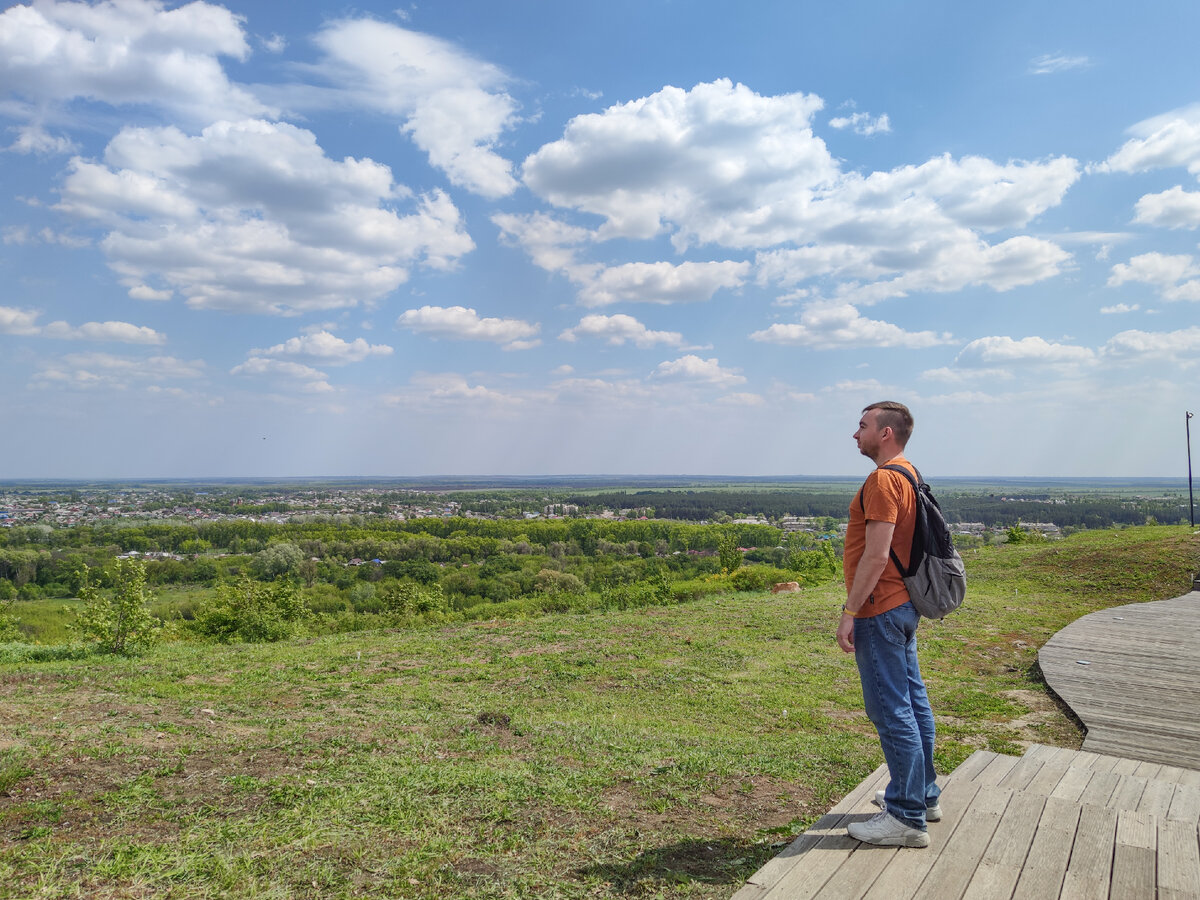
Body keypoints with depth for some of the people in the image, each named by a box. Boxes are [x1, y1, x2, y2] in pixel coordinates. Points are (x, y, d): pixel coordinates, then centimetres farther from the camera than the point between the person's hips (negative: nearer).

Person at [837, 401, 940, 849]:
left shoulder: (883, 480, -18)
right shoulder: (910, 475, 14)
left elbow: (876, 555, -24)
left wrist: (849, 613, -20)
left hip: (880, 611, -11)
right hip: (904, 605, 11)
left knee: (891, 710, -4)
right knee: (912, 701, 18)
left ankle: (907, 818, 5)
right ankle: (923, 794, 31)